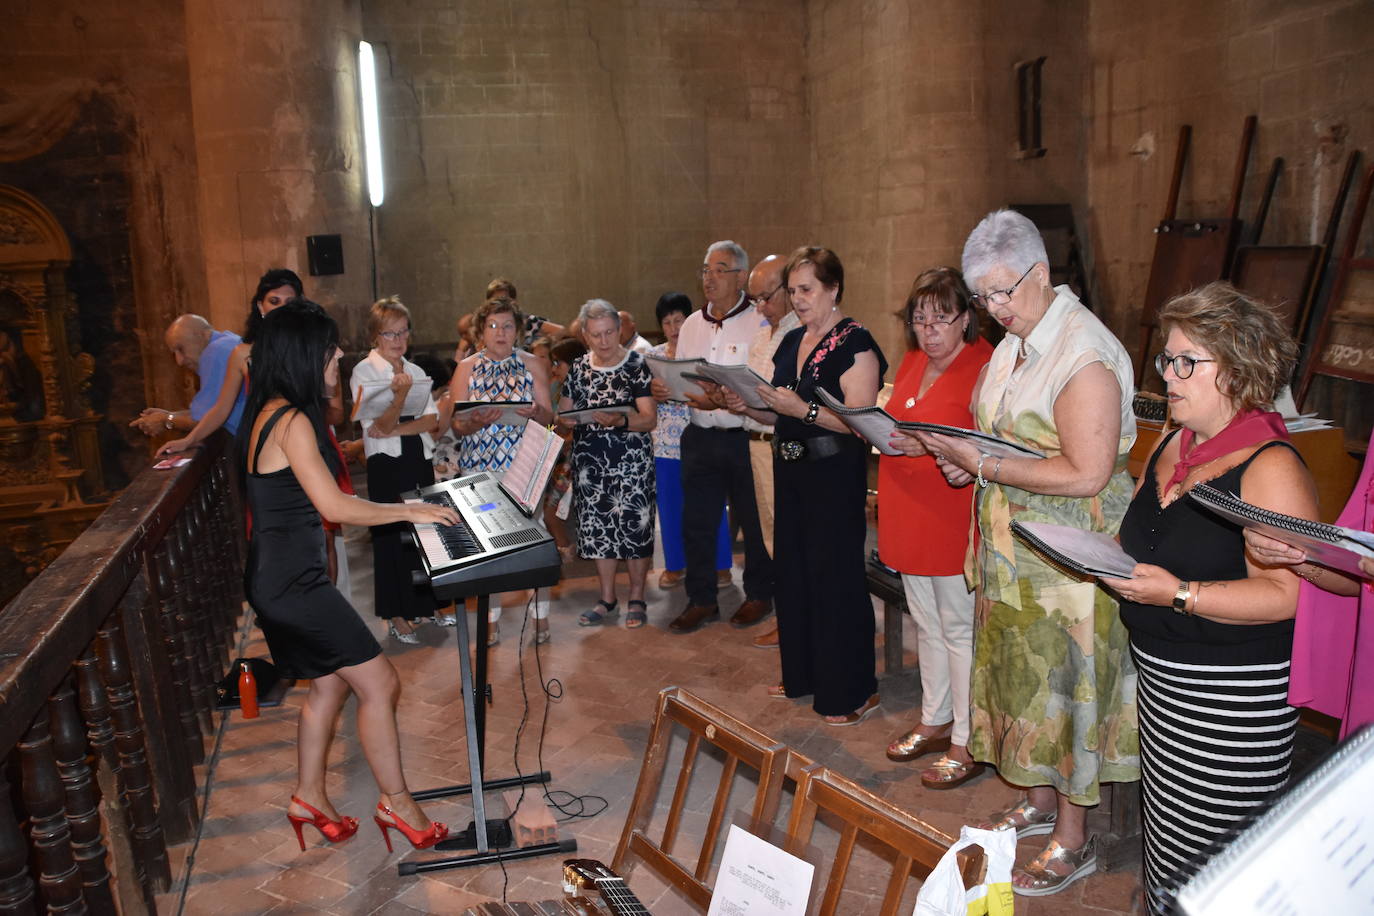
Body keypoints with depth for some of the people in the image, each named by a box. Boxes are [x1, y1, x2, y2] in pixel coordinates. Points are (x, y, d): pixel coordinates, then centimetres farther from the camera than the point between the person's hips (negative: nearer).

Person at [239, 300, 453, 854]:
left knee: (328, 684, 20)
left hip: (280, 579, 10)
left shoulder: (270, 413, 11)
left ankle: (309, 798, 31)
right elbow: (334, 506, -22)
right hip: (292, 582, -10)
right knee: (379, 684, -3)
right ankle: (396, 802, 10)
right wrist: (409, 511, -11)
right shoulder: (292, 420, -20)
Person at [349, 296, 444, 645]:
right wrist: (400, 395, -29)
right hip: (387, 464, -5)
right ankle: (397, 617, 14)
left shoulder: (415, 371, 10)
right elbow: (381, 426, -13)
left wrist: (396, 429, -14)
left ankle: (425, 606, 25)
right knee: (392, 536, 2)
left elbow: (432, 420, 1)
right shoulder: (364, 372, -6)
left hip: (420, 459, 5)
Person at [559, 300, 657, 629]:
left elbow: (649, 419, -10)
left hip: (631, 461, -4)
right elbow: (564, 413, 12)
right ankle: (607, 601, 21)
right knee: (598, 527, 8)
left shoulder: (636, 365, -5)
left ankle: (636, 599, 13)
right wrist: (568, 418, -11)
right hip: (590, 461, 4)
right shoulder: (579, 367, 8)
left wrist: (619, 421, -28)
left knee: (634, 526, -2)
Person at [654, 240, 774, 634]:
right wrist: (664, 390, -4)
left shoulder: (758, 324, -8)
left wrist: (722, 400, -28)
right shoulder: (691, 324, 13)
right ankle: (701, 600, 22)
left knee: (753, 521, 8)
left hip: (745, 438, -5)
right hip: (700, 437, 6)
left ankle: (759, 594, 26)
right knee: (696, 521, 9)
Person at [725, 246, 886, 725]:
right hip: (790, 469, 8)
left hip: (835, 474, -8)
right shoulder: (791, 342, 13)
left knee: (836, 578, -2)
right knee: (794, 572, 15)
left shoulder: (855, 343, -11)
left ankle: (851, 691, 11)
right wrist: (749, 407, 0)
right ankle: (802, 674, 30)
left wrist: (803, 409, -27)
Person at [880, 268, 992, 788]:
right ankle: (935, 721, 33)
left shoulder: (983, 365, -14)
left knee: (958, 628, 2)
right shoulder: (912, 361, 12)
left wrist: (930, 446, -29)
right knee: (926, 622, 18)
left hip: (953, 516, -8)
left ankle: (968, 743, 15)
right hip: (908, 514, 8)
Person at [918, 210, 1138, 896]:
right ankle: (1040, 802, 37)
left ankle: (1072, 840, 20)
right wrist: (967, 459, 3)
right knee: (1025, 675, 18)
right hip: (1013, 554, 9)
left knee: (1063, 683, 3)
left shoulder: (1084, 355, -20)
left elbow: (1085, 474, -26)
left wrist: (986, 465, -21)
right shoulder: (1015, 343, 10)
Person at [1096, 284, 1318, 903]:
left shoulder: (1272, 467, -16)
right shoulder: (1173, 445, 10)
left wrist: (1179, 595, -27)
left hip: (1232, 699, -8)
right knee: (1165, 837, 19)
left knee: (1210, 865, 1)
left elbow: (1286, 593, -22)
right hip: (1158, 672, 8)